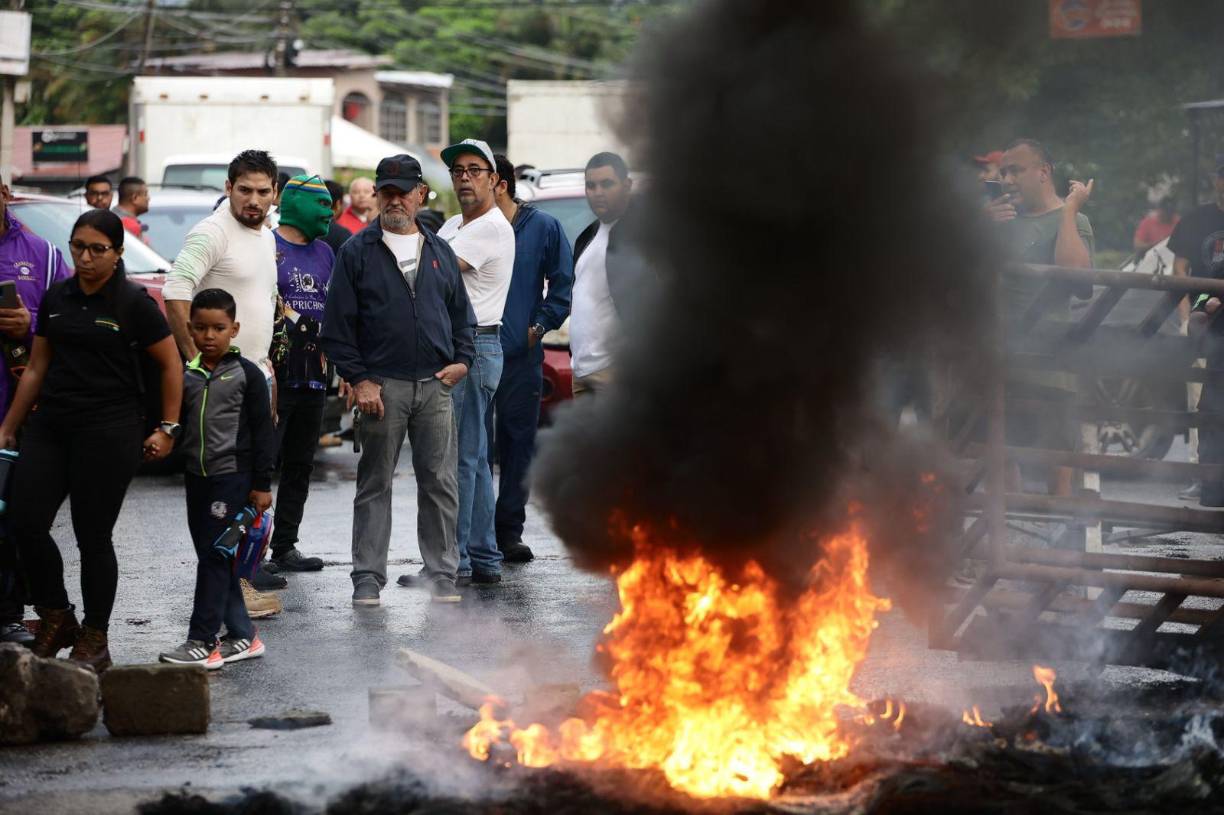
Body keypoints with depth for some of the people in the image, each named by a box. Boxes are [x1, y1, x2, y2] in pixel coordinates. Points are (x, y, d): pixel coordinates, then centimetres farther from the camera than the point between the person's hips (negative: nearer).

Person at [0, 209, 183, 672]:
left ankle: (94, 640, 13)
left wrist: (168, 429, -3)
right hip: (50, 425, 5)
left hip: (109, 430, -5)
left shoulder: (133, 303, -5)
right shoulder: (57, 299, 10)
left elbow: (171, 364, 0)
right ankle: (55, 617, 17)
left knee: (93, 537, -1)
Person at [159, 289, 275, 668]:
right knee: (212, 557, 8)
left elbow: (263, 431, -4)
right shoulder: (186, 376, 9)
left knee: (215, 556, -8)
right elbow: (176, 422, 17)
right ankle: (242, 635, 17)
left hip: (233, 477, -6)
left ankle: (203, 641, -6)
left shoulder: (246, 374, -5)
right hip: (198, 477, 6)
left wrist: (262, 484, -7)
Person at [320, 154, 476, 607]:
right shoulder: (357, 252, 3)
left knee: (441, 484, 2)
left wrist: (462, 360, 5)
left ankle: (442, 576, 9)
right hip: (381, 385, -3)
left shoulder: (439, 252, 15)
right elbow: (337, 323, 0)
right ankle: (367, 578, 6)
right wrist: (358, 379, -7)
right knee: (375, 484, 2)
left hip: (435, 385, 3)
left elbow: (462, 313, 21)